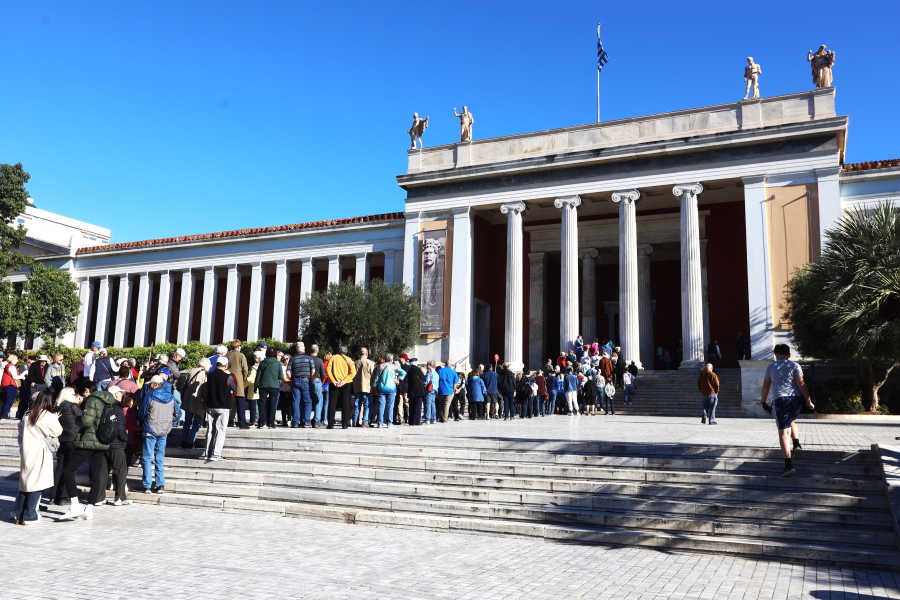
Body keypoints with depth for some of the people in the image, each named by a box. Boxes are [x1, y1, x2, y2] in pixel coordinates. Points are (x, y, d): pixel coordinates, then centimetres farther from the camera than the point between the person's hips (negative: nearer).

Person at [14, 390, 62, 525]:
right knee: (37, 484, 0)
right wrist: (56, 419, 13)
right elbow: (57, 432, 0)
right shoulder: (48, 417, -10)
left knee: (25, 483, 13)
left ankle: (19, 516, 16)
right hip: (41, 454, -6)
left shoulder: (28, 416, 6)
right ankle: (29, 517, 1)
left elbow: (21, 431, 10)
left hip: (26, 453, 6)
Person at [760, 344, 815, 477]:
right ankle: (797, 443, 12)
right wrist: (808, 401, 1)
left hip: (779, 400, -2)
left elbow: (766, 386, 15)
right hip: (795, 399, 2)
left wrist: (763, 403, 23)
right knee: (791, 421, 33)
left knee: (783, 432, -7)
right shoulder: (794, 365, 11)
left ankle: (789, 466, -15)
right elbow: (801, 384, -1)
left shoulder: (771, 367, 14)